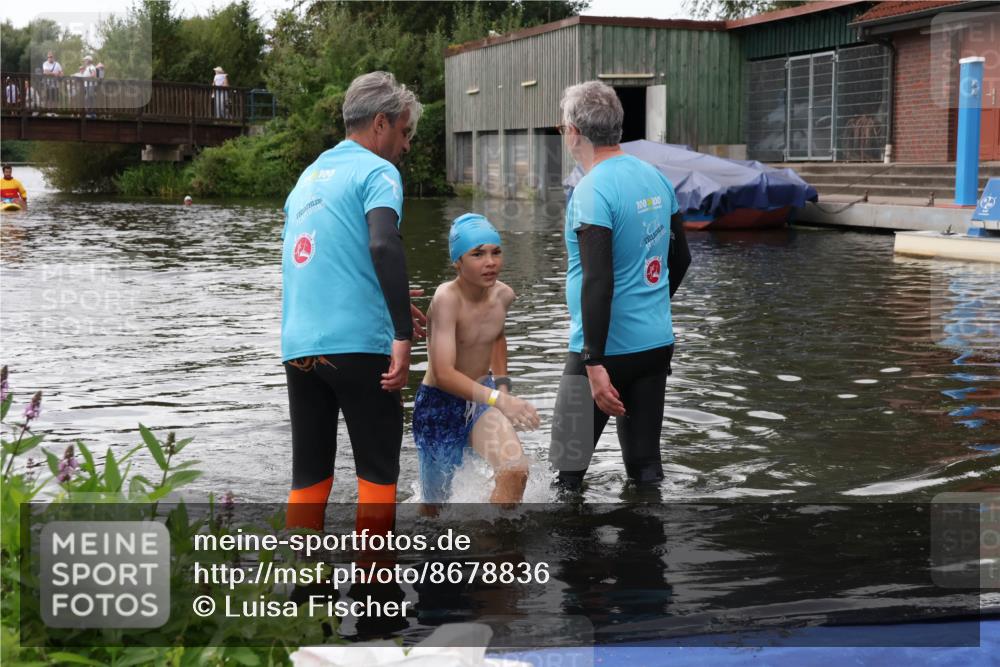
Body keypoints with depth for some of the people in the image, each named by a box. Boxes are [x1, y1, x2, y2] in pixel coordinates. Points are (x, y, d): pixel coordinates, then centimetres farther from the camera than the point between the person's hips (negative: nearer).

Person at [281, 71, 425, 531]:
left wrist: (389, 304, 33)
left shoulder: (310, 175, 20)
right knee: (377, 474, 4)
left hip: (297, 346, 7)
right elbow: (384, 245, -21)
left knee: (308, 476, 11)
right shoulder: (377, 171, -3)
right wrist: (403, 335, -23)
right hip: (357, 344, -6)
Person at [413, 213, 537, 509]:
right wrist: (499, 400, -44)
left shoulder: (503, 295, -4)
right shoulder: (447, 299, -25)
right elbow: (444, 374, -35)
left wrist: (503, 384, 11)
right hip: (439, 405, -4)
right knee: (436, 499, 12)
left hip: (480, 400, 4)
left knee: (515, 472, -23)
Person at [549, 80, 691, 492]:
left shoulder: (592, 192, -17)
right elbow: (680, 259, 17)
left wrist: (594, 364, -24)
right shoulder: (656, 178, 7)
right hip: (658, 345, 8)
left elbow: (597, 282, -24)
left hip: (606, 350, -7)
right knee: (645, 463, 13)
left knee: (569, 470, 4)